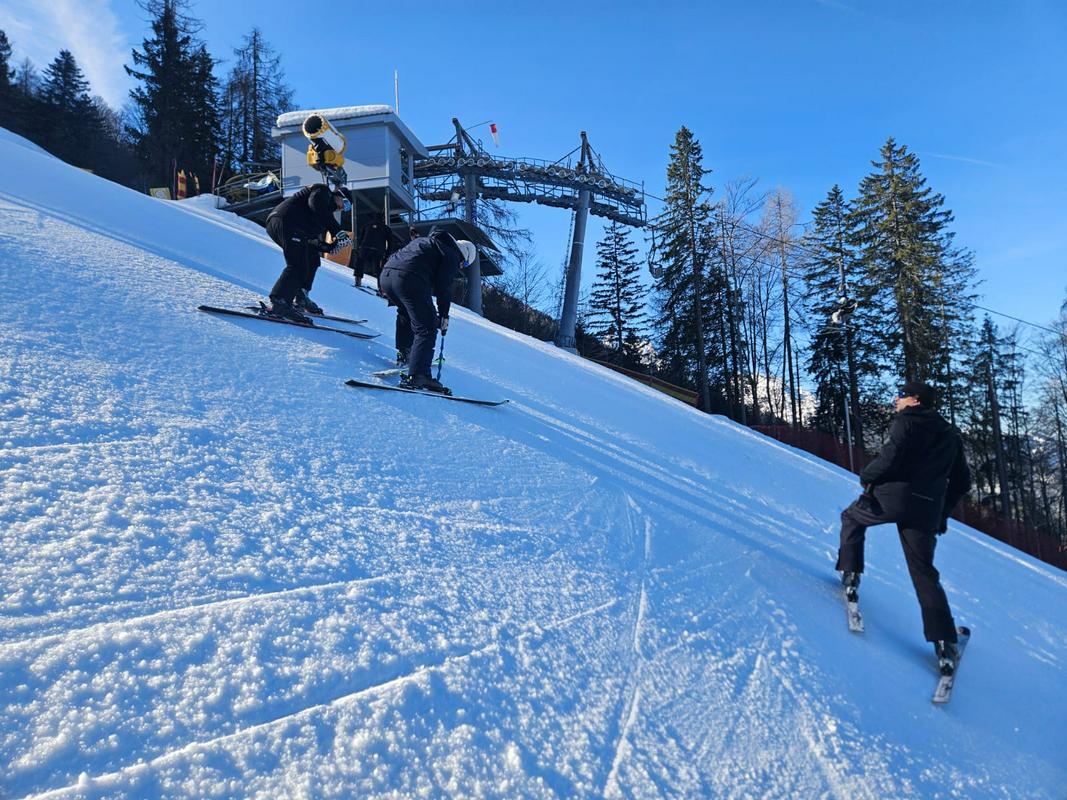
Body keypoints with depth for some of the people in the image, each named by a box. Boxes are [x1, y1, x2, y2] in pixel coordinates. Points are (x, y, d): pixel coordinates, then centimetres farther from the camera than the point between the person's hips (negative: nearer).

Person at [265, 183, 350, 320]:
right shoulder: (322, 191, 9)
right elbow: (317, 205, -17)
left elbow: (313, 240, 24)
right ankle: (280, 303, -28)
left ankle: (300, 298, 14)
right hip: (286, 222, -11)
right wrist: (337, 230, -21)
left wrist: (331, 247, 9)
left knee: (312, 259, 18)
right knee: (298, 266, -19)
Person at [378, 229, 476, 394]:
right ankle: (417, 375, -17)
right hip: (410, 280, -9)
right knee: (426, 329, -7)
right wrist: (443, 315, 8)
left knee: (406, 313, 35)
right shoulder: (452, 255, 10)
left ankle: (404, 354, 36)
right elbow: (443, 287, 2)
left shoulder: (426, 242, 35)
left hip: (386, 274, 9)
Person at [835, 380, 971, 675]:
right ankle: (944, 644, 2)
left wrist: (866, 477, -1)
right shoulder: (951, 435, 22)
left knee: (851, 518, 24)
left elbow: (892, 455, -16)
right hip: (927, 512, 5)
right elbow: (962, 482, 23)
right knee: (924, 573, 9)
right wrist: (942, 512, 27)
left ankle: (850, 576, 11)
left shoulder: (906, 421, 1)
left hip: (891, 495, -5)